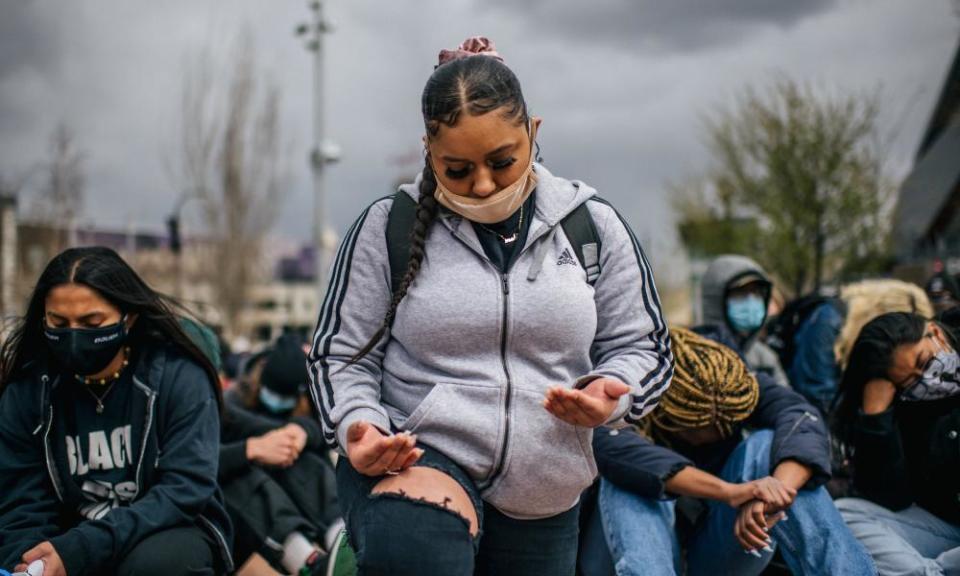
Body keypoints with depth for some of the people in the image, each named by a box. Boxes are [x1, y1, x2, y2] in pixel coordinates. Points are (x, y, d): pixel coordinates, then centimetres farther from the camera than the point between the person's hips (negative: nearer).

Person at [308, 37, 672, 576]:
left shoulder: (593, 225, 1)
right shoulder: (390, 225, -3)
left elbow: (640, 345, 7)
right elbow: (343, 354, 3)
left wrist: (609, 393, -15)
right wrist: (359, 425, -18)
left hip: (542, 498, 4)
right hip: (414, 455, -3)